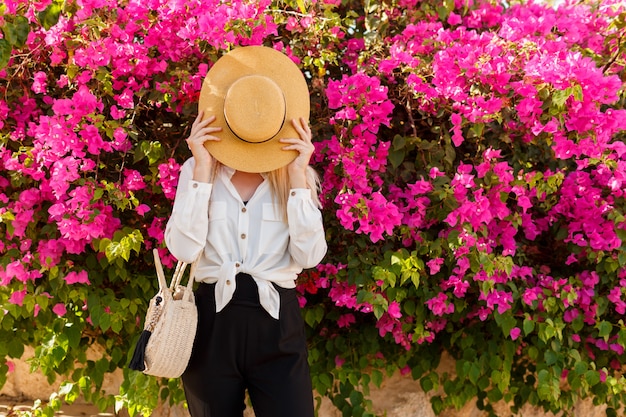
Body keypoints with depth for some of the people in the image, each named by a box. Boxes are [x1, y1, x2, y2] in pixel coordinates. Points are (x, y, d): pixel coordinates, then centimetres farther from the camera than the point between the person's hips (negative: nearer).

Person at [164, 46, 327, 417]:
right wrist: (203, 170, -13)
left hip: (277, 324, 0)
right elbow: (184, 249, -12)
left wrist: (297, 175, -13)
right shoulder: (198, 169, 2)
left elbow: (309, 256, -10)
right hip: (212, 321, 1)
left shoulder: (296, 174, 3)